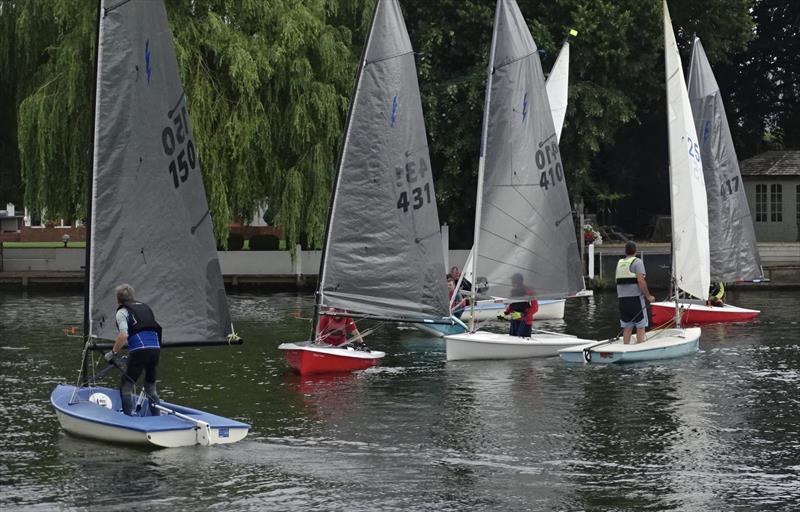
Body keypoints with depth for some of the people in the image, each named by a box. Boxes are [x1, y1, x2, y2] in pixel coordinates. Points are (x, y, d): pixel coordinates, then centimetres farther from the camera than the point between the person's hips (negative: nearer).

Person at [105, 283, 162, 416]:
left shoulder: (122, 312, 3)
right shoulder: (145, 307, 23)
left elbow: (123, 336, -11)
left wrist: (113, 353, -1)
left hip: (139, 350, -6)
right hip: (156, 347, 6)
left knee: (126, 386, 3)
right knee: (151, 387, 19)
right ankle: (157, 418, 18)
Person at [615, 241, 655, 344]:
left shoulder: (620, 263, 12)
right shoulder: (637, 262, -7)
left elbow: (618, 281, 11)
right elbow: (641, 281, -16)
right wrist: (648, 296, -10)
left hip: (622, 298, 6)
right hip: (635, 297, -6)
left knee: (627, 326, 9)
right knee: (640, 326, 0)